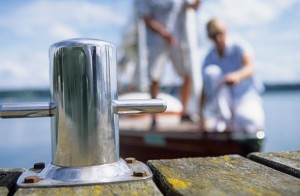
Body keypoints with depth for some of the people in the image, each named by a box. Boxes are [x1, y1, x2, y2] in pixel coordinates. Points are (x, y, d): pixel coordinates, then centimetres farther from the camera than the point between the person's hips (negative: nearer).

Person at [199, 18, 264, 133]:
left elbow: (251, 67, -32)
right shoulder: (209, 59, -3)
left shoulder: (239, 47, -12)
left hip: (246, 95, -2)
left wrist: (238, 76, -55)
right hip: (224, 101, 2)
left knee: (247, 125, -36)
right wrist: (201, 114, -10)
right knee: (210, 71, -25)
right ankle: (223, 119, -19)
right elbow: (205, 88, -2)